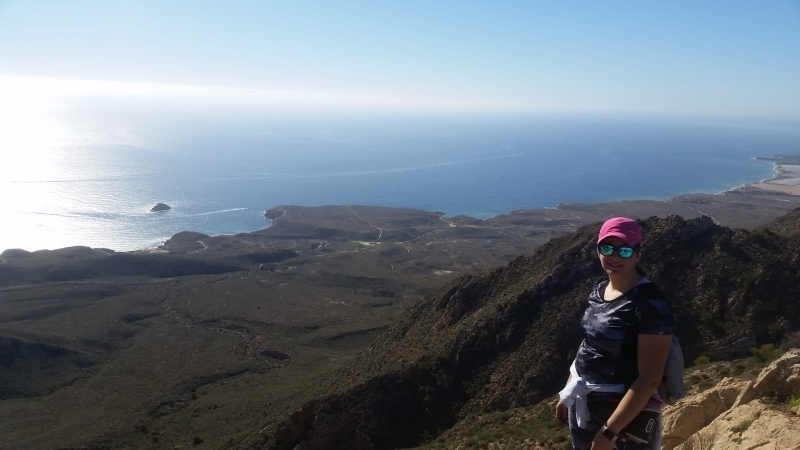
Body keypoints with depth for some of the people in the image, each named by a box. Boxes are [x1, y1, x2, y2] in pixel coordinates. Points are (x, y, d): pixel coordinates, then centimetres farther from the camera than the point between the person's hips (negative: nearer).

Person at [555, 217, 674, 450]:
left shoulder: (650, 303, -21)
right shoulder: (598, 291, 2)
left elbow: (650, 378, -23)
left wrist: (609, 431, -25)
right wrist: (567, 394, 15)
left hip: (628, 413, -7)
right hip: (583, 406, 7)